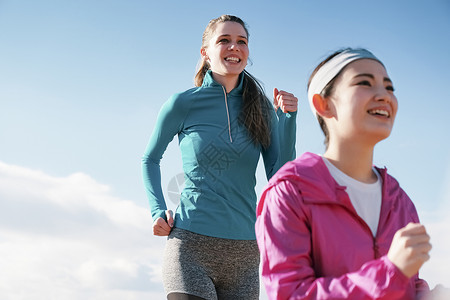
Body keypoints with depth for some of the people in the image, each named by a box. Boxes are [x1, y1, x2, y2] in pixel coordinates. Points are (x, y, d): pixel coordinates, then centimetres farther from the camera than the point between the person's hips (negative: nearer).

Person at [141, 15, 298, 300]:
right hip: (192, 245, -3)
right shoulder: (183, 104, 0)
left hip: (244, 253, 3)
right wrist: (158, 210, 1)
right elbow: (150, 159, 14)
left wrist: (287, 118, -7)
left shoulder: (260, 107, 6)